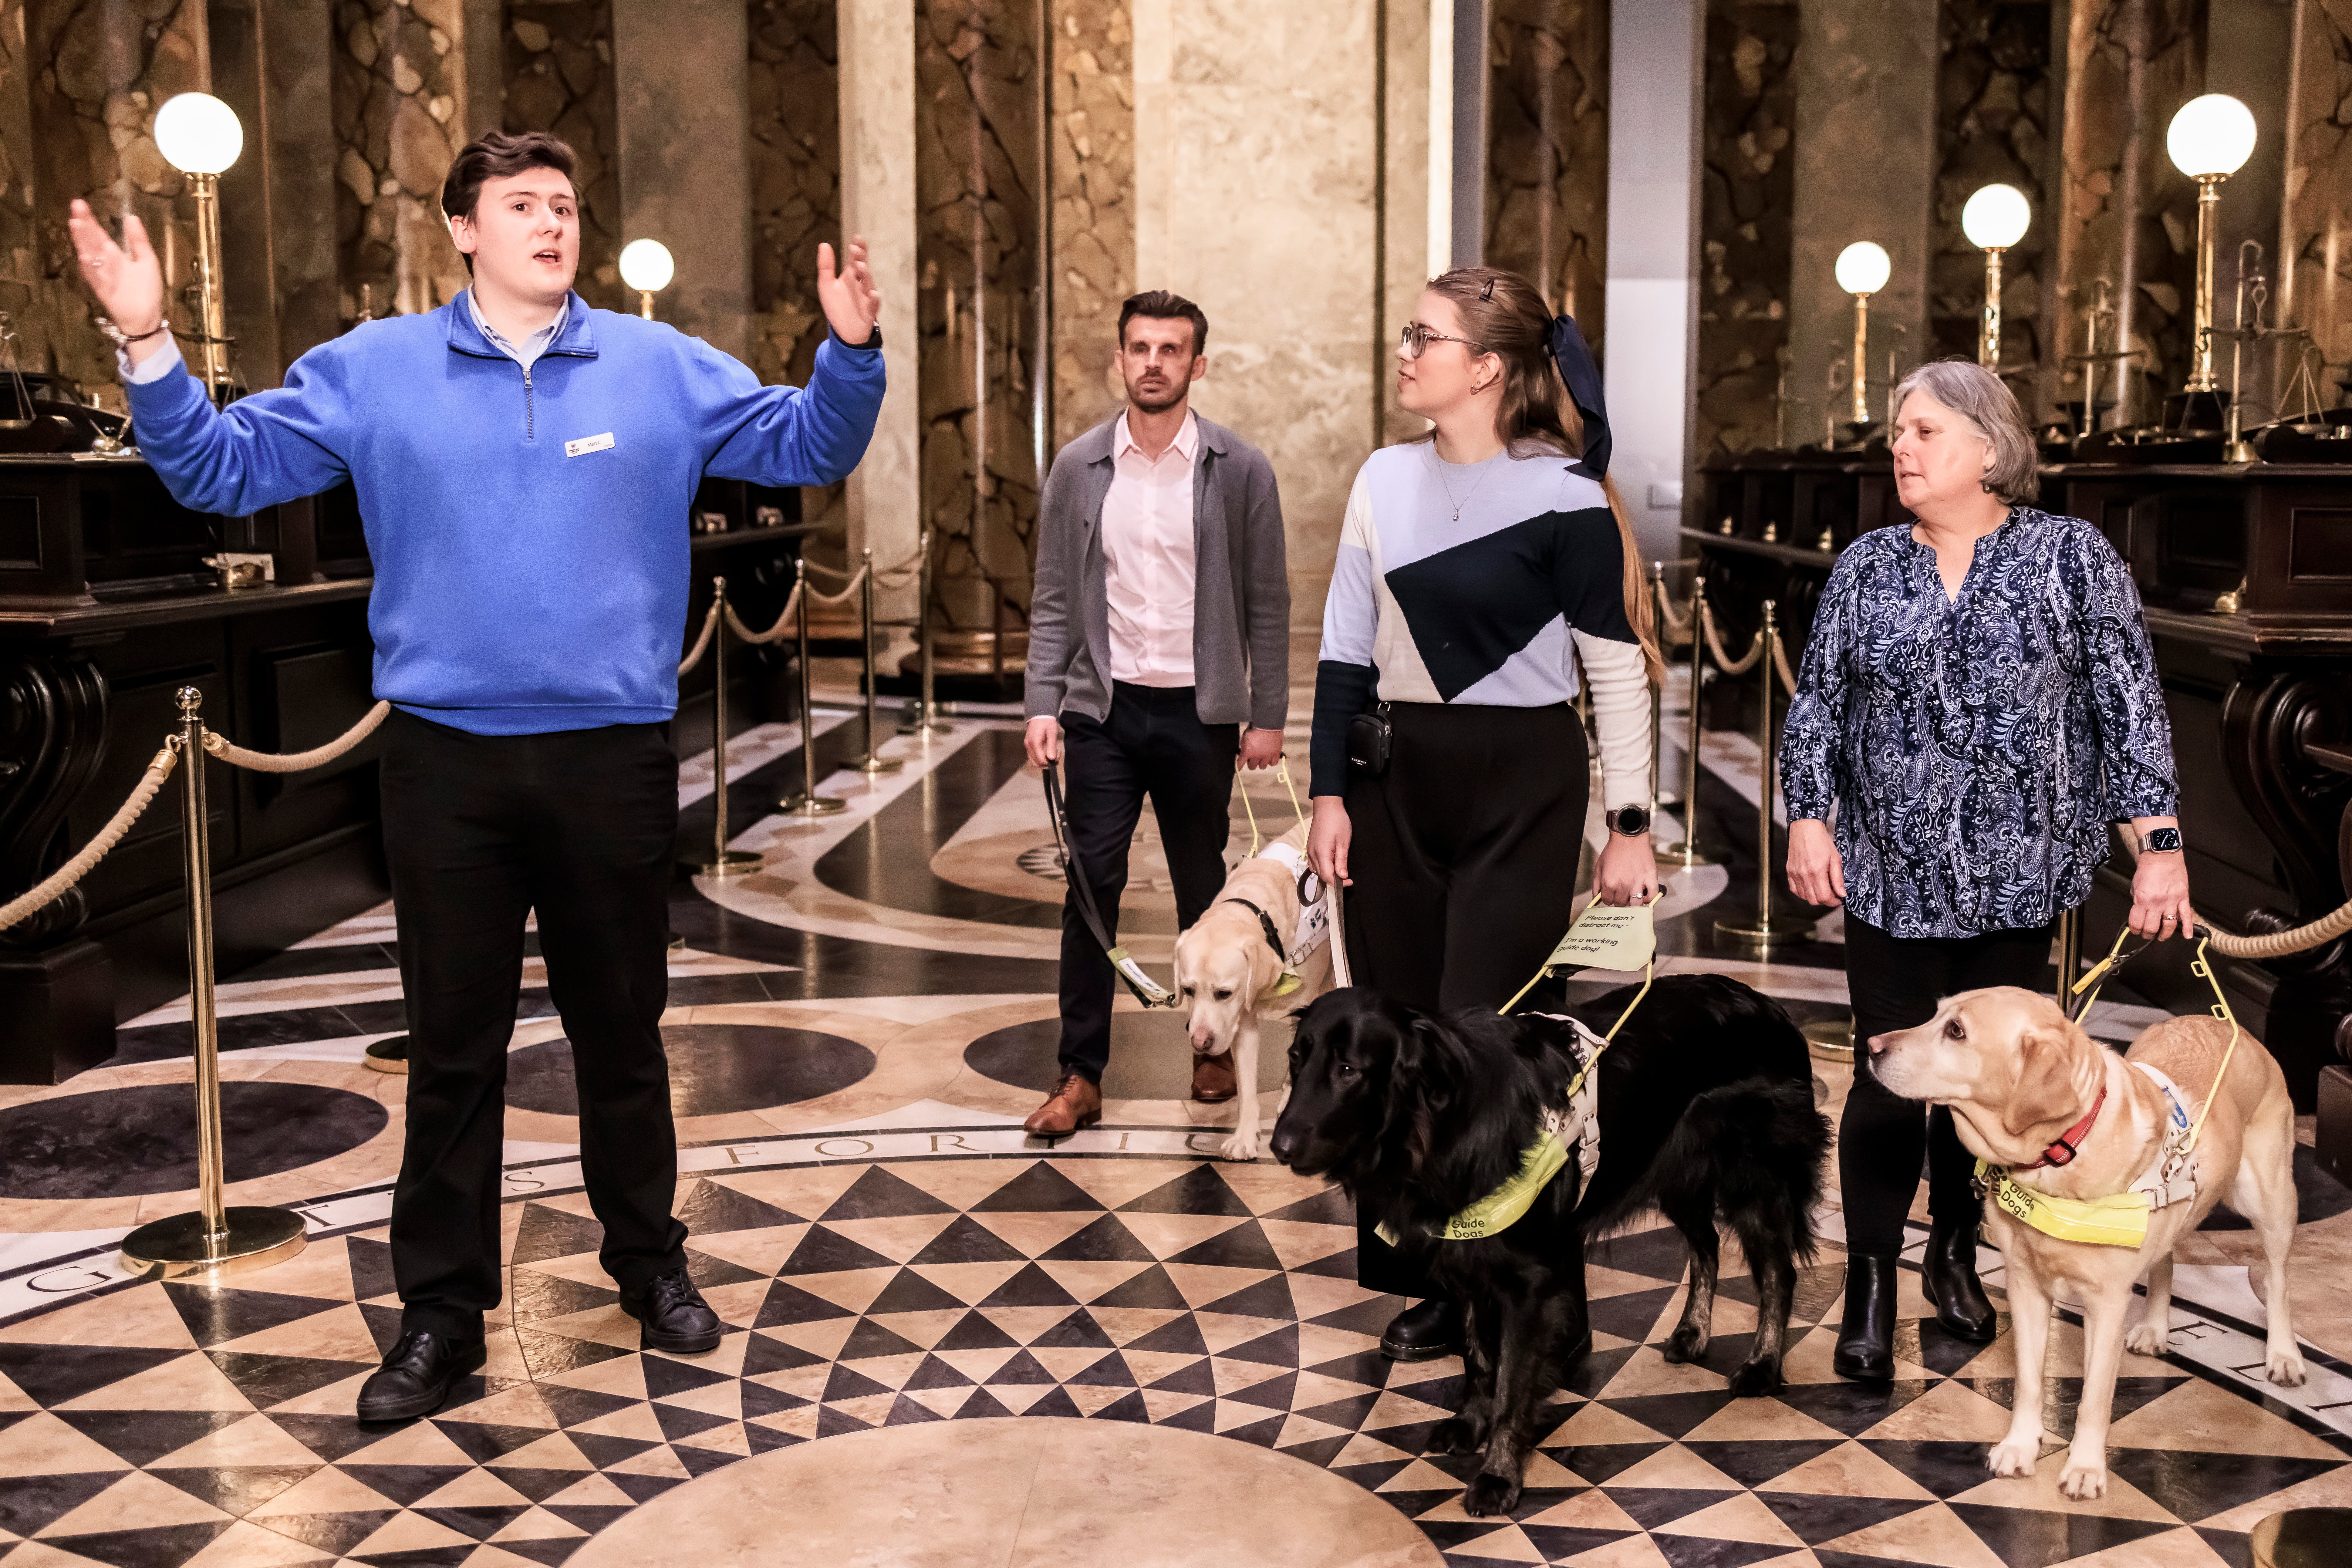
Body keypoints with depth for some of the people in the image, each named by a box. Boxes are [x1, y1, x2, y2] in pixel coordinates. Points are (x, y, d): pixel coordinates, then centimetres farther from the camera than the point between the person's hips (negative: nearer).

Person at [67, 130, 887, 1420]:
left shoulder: (663, 369, 4)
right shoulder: (371, 371, 3)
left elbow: (806, 448, 5)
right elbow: (222, 467, 5)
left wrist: (850, 351, -12)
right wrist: (148, 346, -9)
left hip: (614, 755, 0)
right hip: (446, 761, 0)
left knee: (621, 1026, 14)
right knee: (453, 1041, 8)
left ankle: (648, 1260, 32)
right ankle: (443, 1309, 21)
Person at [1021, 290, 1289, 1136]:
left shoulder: (1240, 471, -1)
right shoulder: (1078, 468, 3)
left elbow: (1267, 600, 1)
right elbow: (1053, 598, 5)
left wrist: (1267, 715, -2)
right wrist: (1042, 705, -4)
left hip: (1198, 711, -1)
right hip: (1103, 708, 1)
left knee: (1203, 887, 10)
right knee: (1091, 886, -1)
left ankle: (1214, 1044, 30)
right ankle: (1081, 1074, 6)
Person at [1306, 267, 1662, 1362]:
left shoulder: (1562, 494, -8)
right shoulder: (1386, 480, 7)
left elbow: (1617, 666, -6)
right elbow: (1347, 646, 9)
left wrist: (1630, 824, -7)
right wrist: (1330, 793, 4)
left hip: (1522, 787, -5)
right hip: (1395, 778, 5)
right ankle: (1429, 1270, 22)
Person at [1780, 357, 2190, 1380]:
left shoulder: (2072, 557, -1)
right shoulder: (1866, 568, 5)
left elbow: (2131, 705, -3)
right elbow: (1816, 702, 7)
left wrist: (2159, 844, -8)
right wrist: (1810, 819, -4)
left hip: (2019, 877, -1)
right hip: (1892, 877, 1)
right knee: (1888, 1080, 0)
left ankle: (1954, 1255, 31)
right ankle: (1871, 1288, 11)